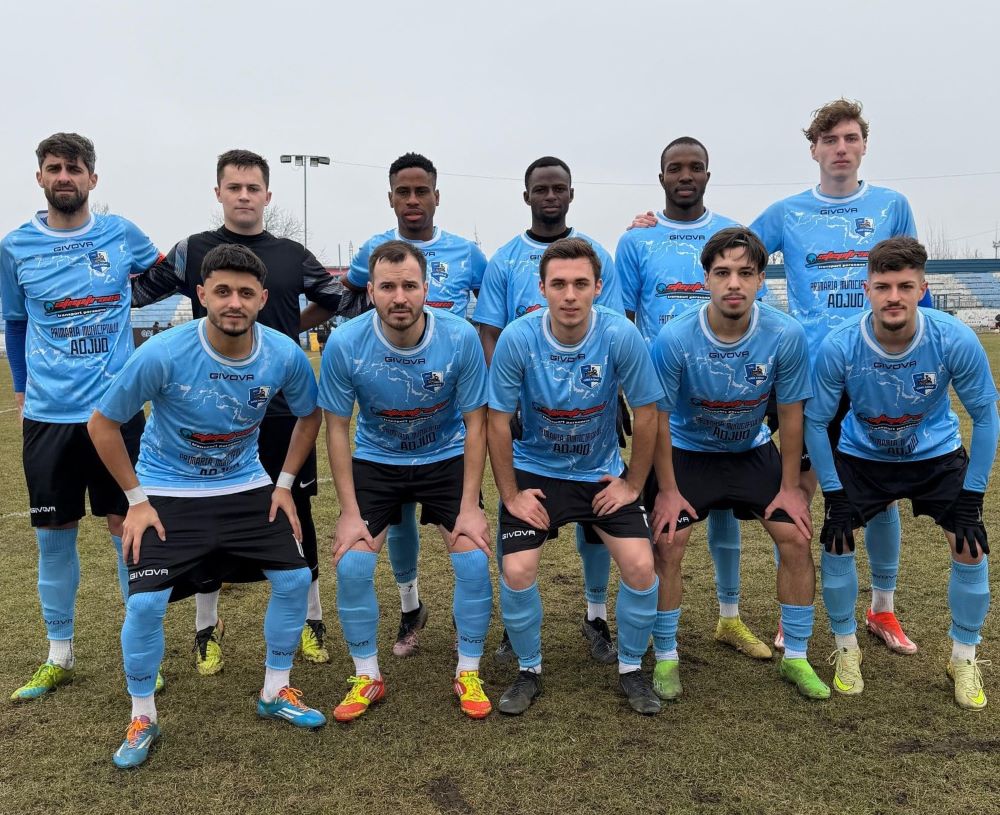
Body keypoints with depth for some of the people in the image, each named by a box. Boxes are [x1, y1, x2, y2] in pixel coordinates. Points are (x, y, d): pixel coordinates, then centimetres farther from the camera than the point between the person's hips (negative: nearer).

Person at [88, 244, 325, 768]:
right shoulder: (162, 355, -24)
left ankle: (275, 693, 22)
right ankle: (142, 719, 13)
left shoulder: (285, 355, -15)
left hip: (246, 488, 3)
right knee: (145, 603, -13)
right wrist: (136, 500, -10)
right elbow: (102, 425, -10)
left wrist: (284, 484, 0)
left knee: (294, 578, -2)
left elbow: (310, 415, 6)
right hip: (167, 492, -3)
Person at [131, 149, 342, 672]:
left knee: (295, 515, 7)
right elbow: (134, 293, 8)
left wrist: (293, 327, 8)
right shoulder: (192, 251, 2)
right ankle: (206, 629, 25)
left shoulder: (293, 255, 6)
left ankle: (311, 621, 23)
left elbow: (336, 298, 18)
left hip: (285, 411, 1)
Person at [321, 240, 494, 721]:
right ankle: (367, 677, 12)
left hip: (447, 459, 0)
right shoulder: (345, 344, -22)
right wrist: (350, 512, -12)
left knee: (473, 559, -14)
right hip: (375, 461, 1)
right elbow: (337, 429, -10)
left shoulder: (460, 338, -22)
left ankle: (468, 674, 9)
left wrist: (469, 506, -14)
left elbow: (474, 422, -11)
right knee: (351, 565, -12)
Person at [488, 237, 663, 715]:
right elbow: (499, 421, -10)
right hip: (535, 471, 0)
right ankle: (529, 671, 14)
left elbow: (645, 413, -8)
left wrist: (633, 485, -4)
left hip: (602, 473, 1)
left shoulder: (620, 336, -20)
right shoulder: (517, 339, -20)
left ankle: (631, 668, 15)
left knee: (640, 566, -12)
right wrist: (511, 494, -7)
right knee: (517, 572, -15)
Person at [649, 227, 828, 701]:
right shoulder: (675, 338, -27)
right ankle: (666, 658, 7)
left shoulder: (786, 335, -22)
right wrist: (668, 490, -12)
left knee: (797, 537, -5)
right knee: (667, 545, -13)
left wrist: (790, 486, -5)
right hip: (687, 452, -2)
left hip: (753, 450, 2)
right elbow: (659, 418, -15)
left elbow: (790, 413, -9)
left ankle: (795, 657, 14)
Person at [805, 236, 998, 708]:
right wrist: (834, 494, -16)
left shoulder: (956, 341, -28)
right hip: (862, 457, 0)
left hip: (938, 457, 0)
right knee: (836, 541, -10)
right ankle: (846, 647, 14)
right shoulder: (838, 347, -29)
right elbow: (815, 422, -14)